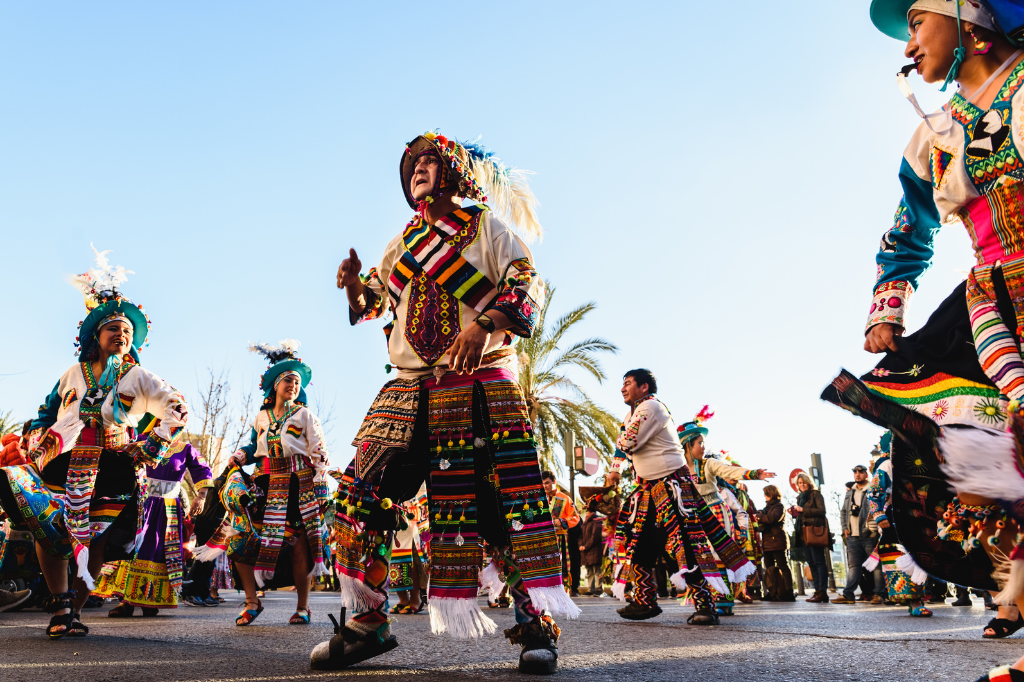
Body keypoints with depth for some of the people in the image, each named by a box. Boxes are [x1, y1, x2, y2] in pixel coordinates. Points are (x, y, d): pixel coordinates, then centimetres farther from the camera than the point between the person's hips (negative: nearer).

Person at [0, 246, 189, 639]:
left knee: (96, 540, -4)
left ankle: (75, 609, 9)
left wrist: (152, 448, -6)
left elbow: (179, 410, 2)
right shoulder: (74, 374, 16)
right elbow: (46, 415, 23)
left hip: (112, 470, -2)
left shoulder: (138, 378, 9)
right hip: (64, 464, 2)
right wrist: (37, 445, 7)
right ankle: (60, 606, -4)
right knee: (49, 531, -12)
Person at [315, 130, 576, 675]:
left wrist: (484, 323, -23)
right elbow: (370, 303, 27)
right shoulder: (403, 243, 22)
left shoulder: (486, 227, 7)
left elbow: (528, 285, -5)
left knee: (504, 501, -9)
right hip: (408, 390, 5)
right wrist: (354, 285, 3)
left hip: (480, 387, -4)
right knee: (366, 492, -4)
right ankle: (366, 621, 9)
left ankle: (535, 624, 2)